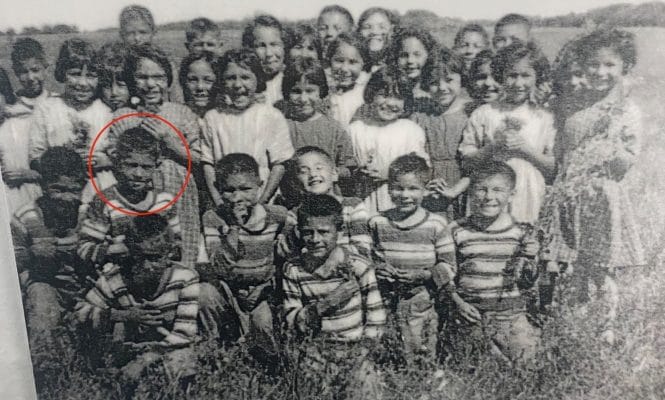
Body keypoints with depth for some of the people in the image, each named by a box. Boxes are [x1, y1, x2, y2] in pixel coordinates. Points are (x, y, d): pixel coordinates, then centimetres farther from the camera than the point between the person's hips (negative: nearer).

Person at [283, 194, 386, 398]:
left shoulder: (358, 266, -9)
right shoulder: (293, 269, -4)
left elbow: (376, 317, -6)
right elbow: (291, 322, -4)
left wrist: (358, 356, -11)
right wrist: (324, 304, -19)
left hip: (355, 350, -1)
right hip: (315, 353, 1)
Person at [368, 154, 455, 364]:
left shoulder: (436, 224, -5)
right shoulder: (377, 223, 2)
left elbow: (448, 266, -1)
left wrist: (422, 275, -15)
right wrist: (378, 269, -8)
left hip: (422, 302, -1)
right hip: (387, 302, 2)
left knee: (424, 358, 4)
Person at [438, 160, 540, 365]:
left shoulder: (521, 232, -1)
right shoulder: (457, 231, -3)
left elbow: (528, 282, 3)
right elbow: (444, 272, 3)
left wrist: (526, 258, -15)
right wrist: (457, 301, -7)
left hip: (510, 312, 0)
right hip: (468, 311, 0)